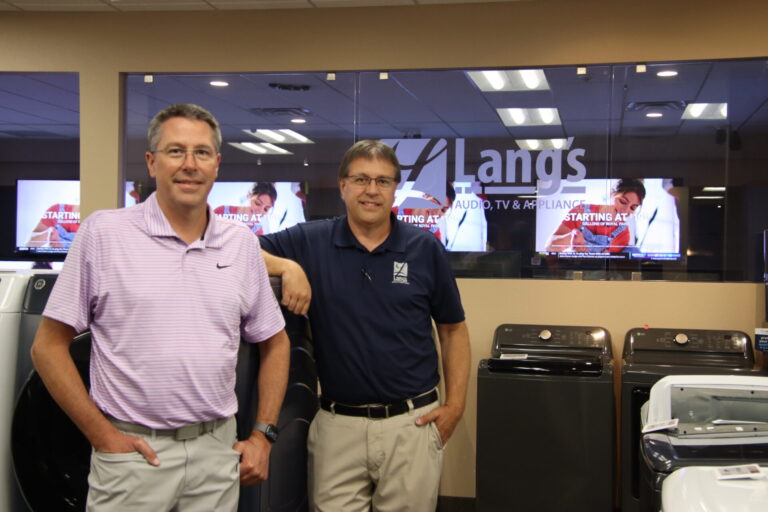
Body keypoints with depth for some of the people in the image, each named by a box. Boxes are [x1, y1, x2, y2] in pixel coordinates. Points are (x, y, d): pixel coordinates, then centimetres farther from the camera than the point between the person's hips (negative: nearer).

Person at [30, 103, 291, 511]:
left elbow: (274, 344, 14)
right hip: (132, 450, -3)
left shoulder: (242, 243, 5)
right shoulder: (103, 232, -5)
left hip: (217, 450, 3)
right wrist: (103, 436, -8)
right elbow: (48, 346, -5)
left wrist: (263, 435, 6)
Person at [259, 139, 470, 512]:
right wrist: (287, 267, -20)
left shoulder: (425, 248, 1)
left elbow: (453, 329, 8)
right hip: (337, 424, 0)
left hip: (413, 423, 0)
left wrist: (455, 404, 0)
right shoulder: (312, 242, 0)